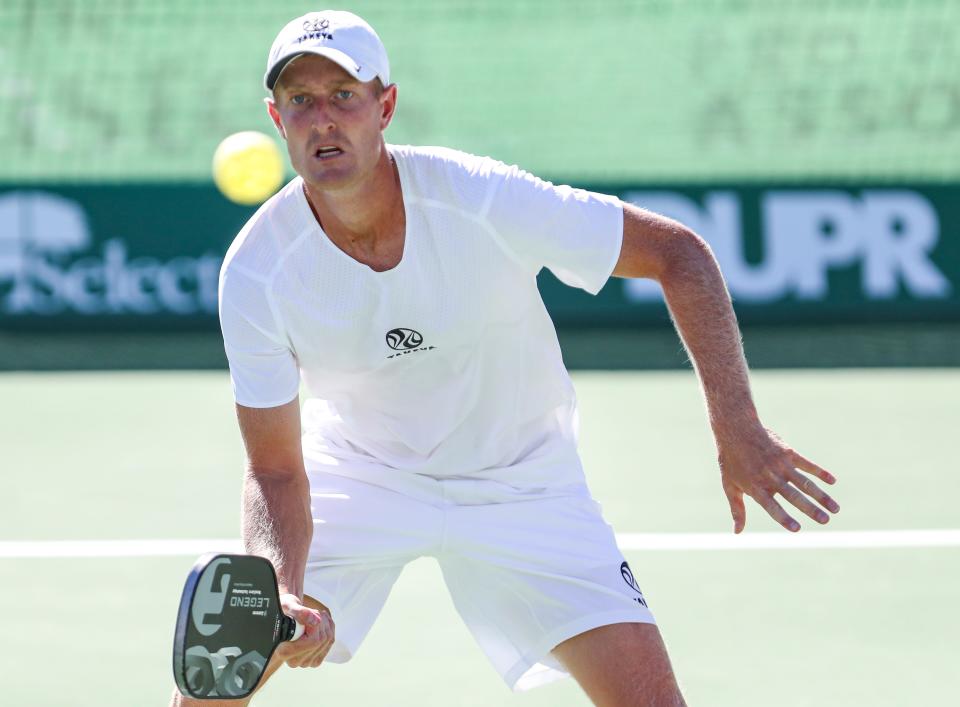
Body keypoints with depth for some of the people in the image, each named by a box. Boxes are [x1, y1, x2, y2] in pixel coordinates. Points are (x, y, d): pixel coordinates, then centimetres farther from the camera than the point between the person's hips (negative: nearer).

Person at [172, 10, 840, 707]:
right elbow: (275, 472, -17)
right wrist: (283, 593, -37)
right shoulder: (256, 274, -23)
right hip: (357, 469, 1)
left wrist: (738, 428, -24)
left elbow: (680, 254, -18)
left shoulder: (484, 199, -28)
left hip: (520, 481, -1)